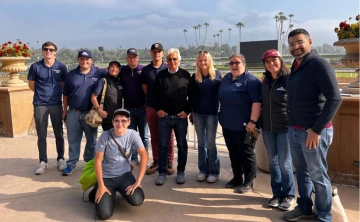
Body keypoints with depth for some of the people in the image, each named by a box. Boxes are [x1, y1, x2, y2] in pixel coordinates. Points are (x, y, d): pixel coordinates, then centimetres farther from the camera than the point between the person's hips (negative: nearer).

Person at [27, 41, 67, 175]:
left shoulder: (61, 67, 0)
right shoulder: (35, 66, 0)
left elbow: (65, 85, 9)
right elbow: (31, 85, 9)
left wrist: (56, 93, 3)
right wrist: (42, 93, 8)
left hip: (56, 104, 0)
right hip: (40, 105, 0)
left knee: (59, 134, 9)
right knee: (41, 135, 6)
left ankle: (61, 159, 22)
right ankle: (43, 161, 18)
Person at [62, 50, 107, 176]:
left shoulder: (99, 73, -2)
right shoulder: (71, 74, 4)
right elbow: (65, 94, 9)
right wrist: (64, 110, 6)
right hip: (73, 113, 1)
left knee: (91, 140, 12)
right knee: (73, 140, 8)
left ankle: (90, 163, 28)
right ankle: (71, 164, 19)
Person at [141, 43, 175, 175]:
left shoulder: (168, 68, 0)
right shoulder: (145, 70, 6)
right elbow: (145, 89, 11)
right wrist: (153, 98, 5)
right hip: (151, 107, 3)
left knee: (168, 136, 4)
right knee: (154, 136, 10)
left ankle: (169, 163, 12)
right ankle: (156, 162, 20)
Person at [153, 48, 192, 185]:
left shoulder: (185, 75, 1)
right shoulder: (160, 75, 5)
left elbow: (191, 95, 3)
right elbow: (155, 94, 9)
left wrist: (187, 110, -5)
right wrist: (158, 109, -1)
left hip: (181, 116, 0)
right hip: (164, 116, 1)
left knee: (182, 145, 7)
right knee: (163, 145, 4)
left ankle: (181, 172, 20)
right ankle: (162, 172, 16)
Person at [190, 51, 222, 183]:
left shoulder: (217, 74, -2)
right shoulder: (195, 77, 4)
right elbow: (191, 96, 9)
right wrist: (191, 112, 7)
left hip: (212, 113, -3)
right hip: (198, 113, 3)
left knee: (210, 143, 1)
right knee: (201, 143, 9)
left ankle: (214, 172, 13)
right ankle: (203, 170, 19)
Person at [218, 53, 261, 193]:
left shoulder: (251, 80, -11)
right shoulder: (226, 78, 12)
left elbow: (257, 102, -19)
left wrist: (252, 121, -24)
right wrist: (222, 116, 20)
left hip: (243, 125, -7)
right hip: (227, 124, 8)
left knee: (246, 154, 5)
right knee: (233, 153, 16)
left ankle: (248, 181, 17)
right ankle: (237, 178, 29)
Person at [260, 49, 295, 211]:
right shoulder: (265, 81, 8)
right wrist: (257, 122, 12)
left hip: (285, 128, -5)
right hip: (267, 128, 5)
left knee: (284, 164, 0)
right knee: (273, 162, 12)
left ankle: (288, 195, 19)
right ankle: (277, 193, 25)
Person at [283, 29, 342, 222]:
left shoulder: (319, 65, -12)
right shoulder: (296, 66, 12)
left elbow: (335, 99, -19)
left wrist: (316, 129, -20)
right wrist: (293, 126, 11)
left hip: (313, 132, -7)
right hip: (294, 130, 8)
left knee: (318, 175, 4)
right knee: (301, 171, 18)